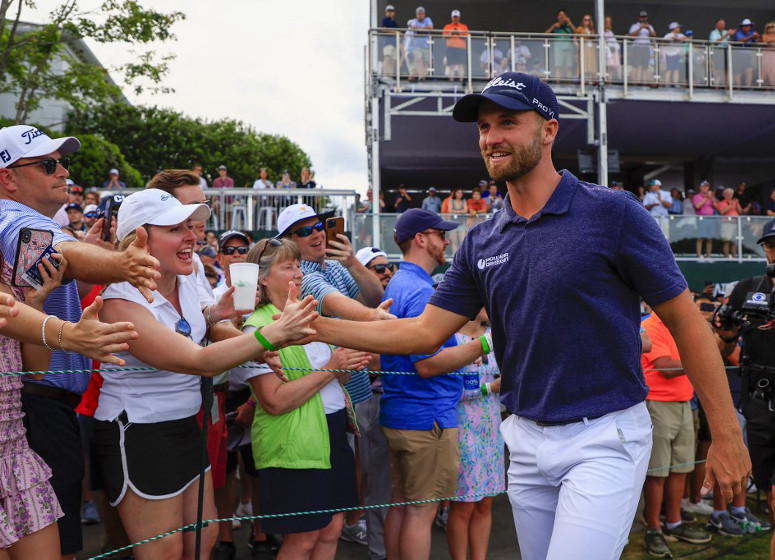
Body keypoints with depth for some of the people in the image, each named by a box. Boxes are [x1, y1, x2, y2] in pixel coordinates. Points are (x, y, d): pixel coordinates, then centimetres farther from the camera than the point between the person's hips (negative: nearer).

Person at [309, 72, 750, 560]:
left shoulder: (613, 213, -11)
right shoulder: (482, 243, 5)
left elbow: (684, 319, -7)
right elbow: (426, 332, 4)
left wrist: (727, 435, -7)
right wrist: (320, 328, -3)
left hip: (605, 437, -5)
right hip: (527, 438, 6)